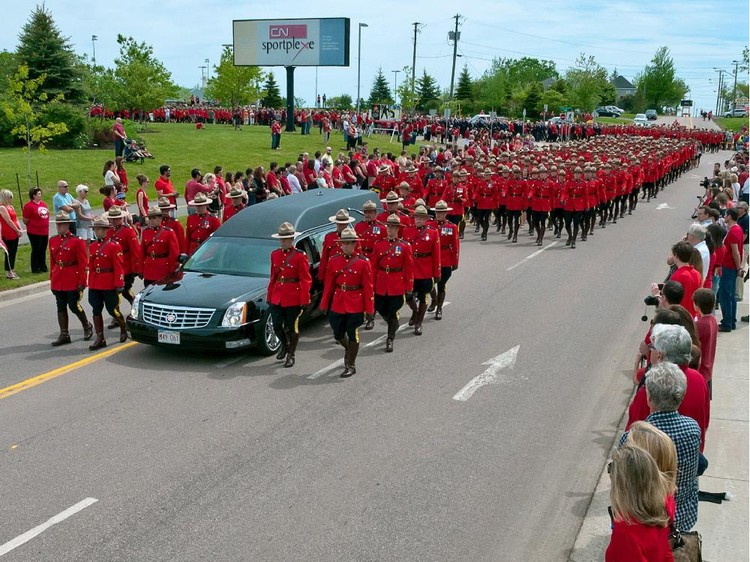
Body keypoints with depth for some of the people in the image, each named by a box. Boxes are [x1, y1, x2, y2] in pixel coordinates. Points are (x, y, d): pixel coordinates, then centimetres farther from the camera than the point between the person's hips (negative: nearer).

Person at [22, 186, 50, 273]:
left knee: (43, 250, 13)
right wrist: (31, 226, 0)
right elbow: (25, 220, -12)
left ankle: (43, 267, 24)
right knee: (36, 250, 1)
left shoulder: (43, 203, 9)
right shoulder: (29, 206, -14)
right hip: (35, 233, -7)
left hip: (44, 232, 7)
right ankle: (35, 268, 10)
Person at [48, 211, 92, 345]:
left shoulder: (77, 241, -9)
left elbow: (83, 264, -9)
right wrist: (52, 280, 12)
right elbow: (52, 262, 14)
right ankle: (64, 335, 14)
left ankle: (87, 326, 23)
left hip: (73, 281, -5)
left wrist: (82, 282, -12)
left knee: (74, 306, -1)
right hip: (58, 281, 6)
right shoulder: (53, 241, 8)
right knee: (61, 308, 8)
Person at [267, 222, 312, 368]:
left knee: (292, 327, 5)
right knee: (277, 326, 7)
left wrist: (304, 301, -13)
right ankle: (285, 345, 35)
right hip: (277, 298, 5)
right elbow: (272, 277, 14)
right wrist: (269, 297, 11)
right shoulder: (274, 254, 8)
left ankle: (291, 355, 19)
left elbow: (306, 280, -9)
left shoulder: (300, 256, -9)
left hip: (293, 299, -5)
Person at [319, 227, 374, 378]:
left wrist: (369, 308, -9)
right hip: (337, 304, 3)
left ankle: (351, 365, 18)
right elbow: (328, 285, 6)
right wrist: (324, 304, 6)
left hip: (355, 304, -3)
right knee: (338, 334, 10)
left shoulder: (363, 262, -8)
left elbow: (368, 287, -7)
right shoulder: (334, 261, 2)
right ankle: (349, 350, 41)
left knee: (352, 335, 4)